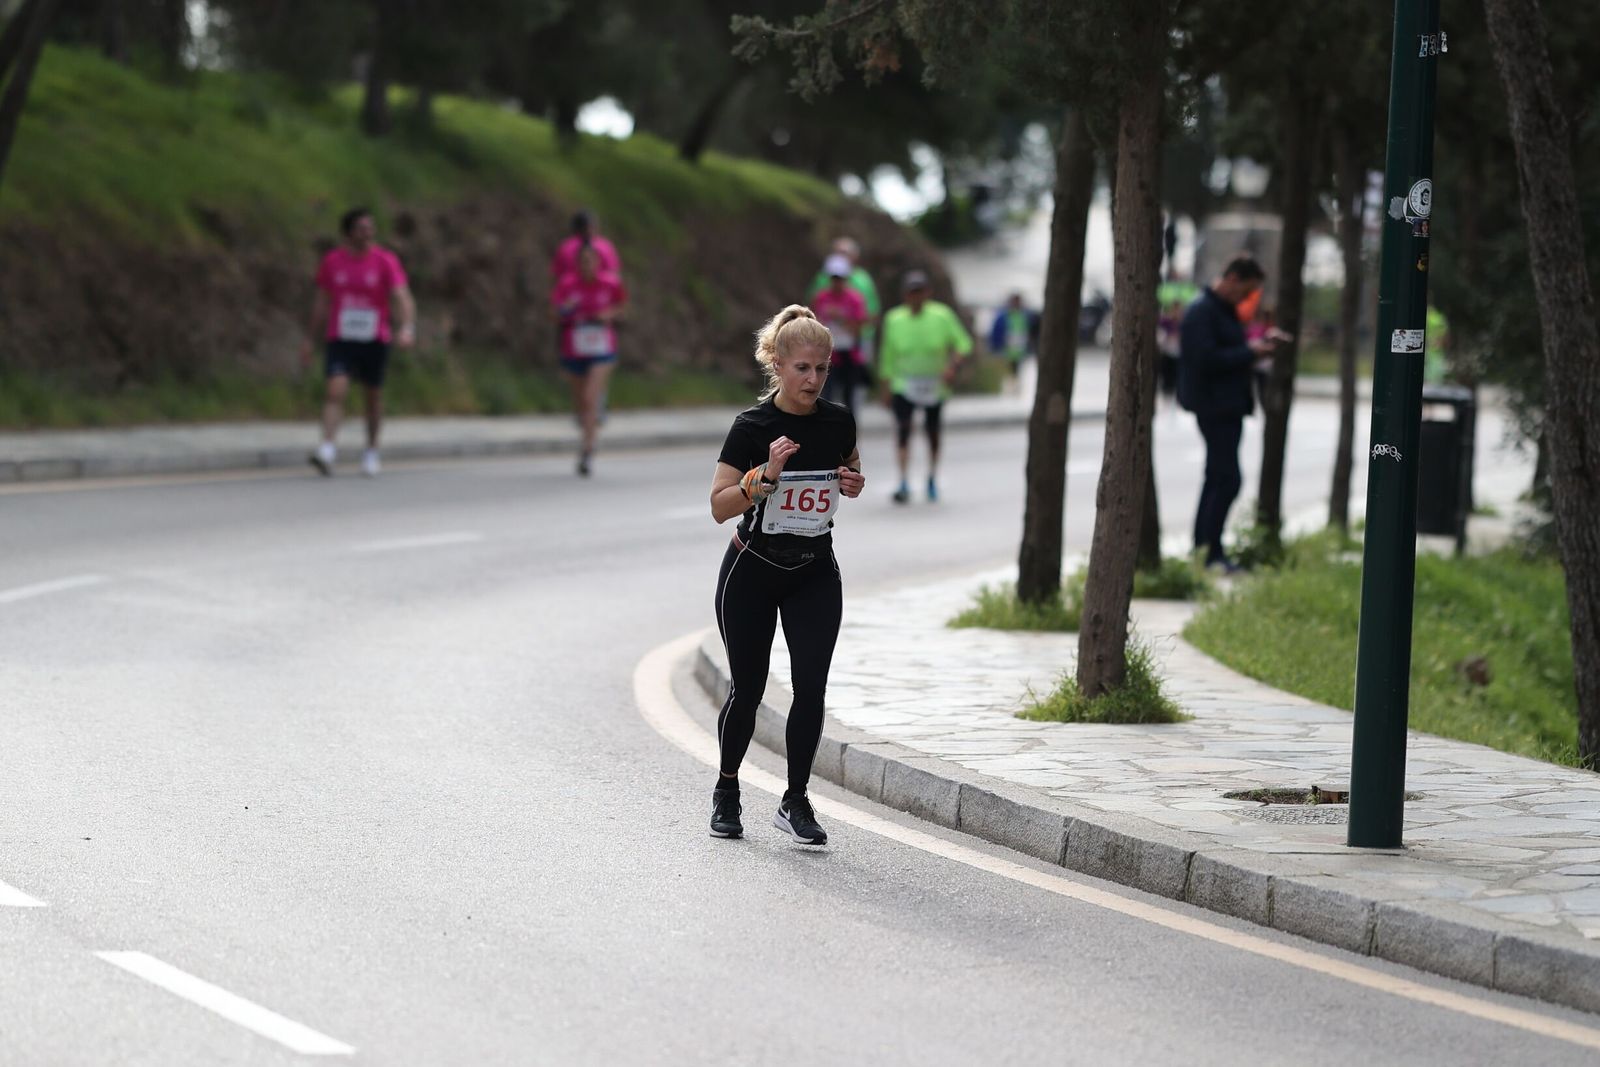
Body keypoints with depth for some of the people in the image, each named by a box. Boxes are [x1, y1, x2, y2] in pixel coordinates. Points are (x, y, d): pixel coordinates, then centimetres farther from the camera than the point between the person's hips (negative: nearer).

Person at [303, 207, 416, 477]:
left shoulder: (386, 261, -5)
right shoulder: (332, 262, 3)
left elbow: (403, 297, -15)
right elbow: (322, 303, 13)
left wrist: (407, 328, -33)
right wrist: (311, 341, 14)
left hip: (375, 341, 0)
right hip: (340, 340, 0)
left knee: (374, 394, 10)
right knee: (336, 390, -18)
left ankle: (371, 452, 26)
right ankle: (327, 448, -25)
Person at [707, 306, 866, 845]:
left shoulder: (838, 421, -3)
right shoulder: (753, 427, -15)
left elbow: (850, 472, 17)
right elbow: (720, 506, -18)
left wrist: (854, 483, -6)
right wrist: (767, 474, -31)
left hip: (815, 573, 3)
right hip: (753, 572, -3)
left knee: (811, 687, -9)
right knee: (748, 688, 5)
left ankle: (795, 802, 2)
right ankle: (726, 790, 27)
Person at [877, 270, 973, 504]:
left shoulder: (942, 316, -6)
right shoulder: (894, 320, -2)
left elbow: (963, 344, -1)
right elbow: (888, 356, 6)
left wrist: (952, 366, -19)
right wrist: (886, 388, 6)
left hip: (934, 386, 1)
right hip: (903, 385, -1)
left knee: (933, 432, 11)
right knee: (902, 427, -18)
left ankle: (933, 479, 31)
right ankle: (904, 483, -20)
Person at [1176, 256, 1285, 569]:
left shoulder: (1226, 310, 18)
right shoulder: (1201, 312, -14)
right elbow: (1206, 358, -22)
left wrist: (1260, 344, 8)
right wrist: (1250, 352, -17)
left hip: (1229, 406, 11)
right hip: (1214, 405, -11)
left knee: (1218, 478, 13)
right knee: (1227, 478, -13)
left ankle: (1202, 549, 18)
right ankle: (1211, 553, -11)